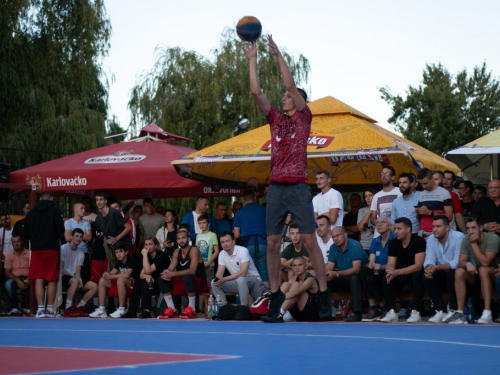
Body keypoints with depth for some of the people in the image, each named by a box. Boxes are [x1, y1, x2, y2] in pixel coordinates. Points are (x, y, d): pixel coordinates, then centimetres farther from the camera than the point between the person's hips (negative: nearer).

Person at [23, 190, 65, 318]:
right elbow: (60, 228, -12)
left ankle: (40, 308, -4)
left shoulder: (32, 212, 10)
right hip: (52, 247, -2)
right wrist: (59, 235, 10)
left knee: (38, 279, 2)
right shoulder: (55, 209, -1)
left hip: (36, 248, 2)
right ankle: (50, 309, 4)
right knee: (52, 280, 4)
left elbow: (25, 233, 10)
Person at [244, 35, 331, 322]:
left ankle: (325, 296, -2)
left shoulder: (304, 117, 6)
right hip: (276, 187, 5)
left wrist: (278, 54, -3)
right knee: (272, 243, 2)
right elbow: (256, 92, 10)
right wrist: (253, 60, 10)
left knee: (310, 240, -5)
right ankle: (275, 296, 8)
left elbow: (291, 84, -4)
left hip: (299, 188, -5)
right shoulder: (276, 119, 16)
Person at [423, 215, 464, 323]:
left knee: (452, 274, -35)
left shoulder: (458, 237, -20)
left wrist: (436, 268, -37)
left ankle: (454, 310, -19)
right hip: (444, 275, 5)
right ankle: (441, 311, -15)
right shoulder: (431, 239, -2)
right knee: (427, 277, -21)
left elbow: (457, 263, -27)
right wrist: (429, 268, -33)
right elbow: (429, 260, -8)